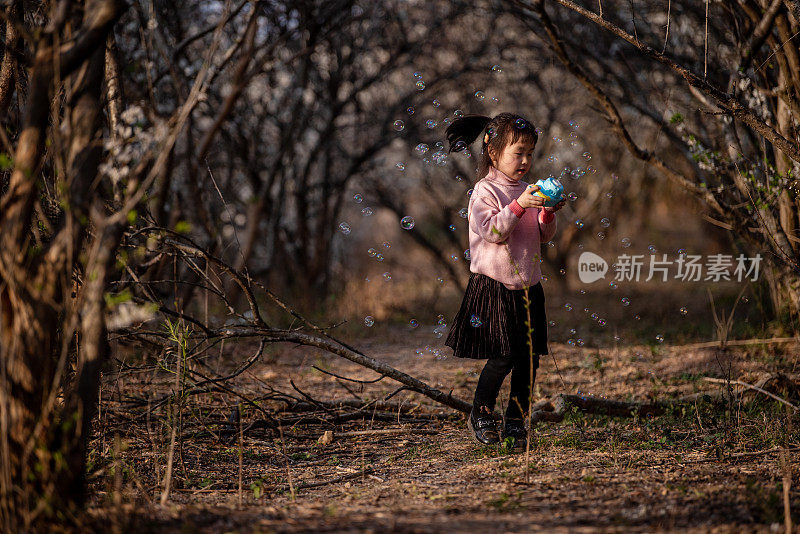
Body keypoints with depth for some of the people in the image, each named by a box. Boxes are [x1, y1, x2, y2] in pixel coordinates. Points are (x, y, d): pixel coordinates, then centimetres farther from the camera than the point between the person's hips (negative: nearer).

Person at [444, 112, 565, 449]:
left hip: (527, 287, 6)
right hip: (494, 287, -6)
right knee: (503, 357, -9)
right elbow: (491, 232, -20)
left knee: (529, 356, 5)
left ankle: (516, 421, 17)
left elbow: (544, 237, 14)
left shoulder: (527, 191, 12)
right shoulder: (485, 192, -8)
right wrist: (519, 206, -27)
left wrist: (548, 214, -5)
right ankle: (480, 415, 13)